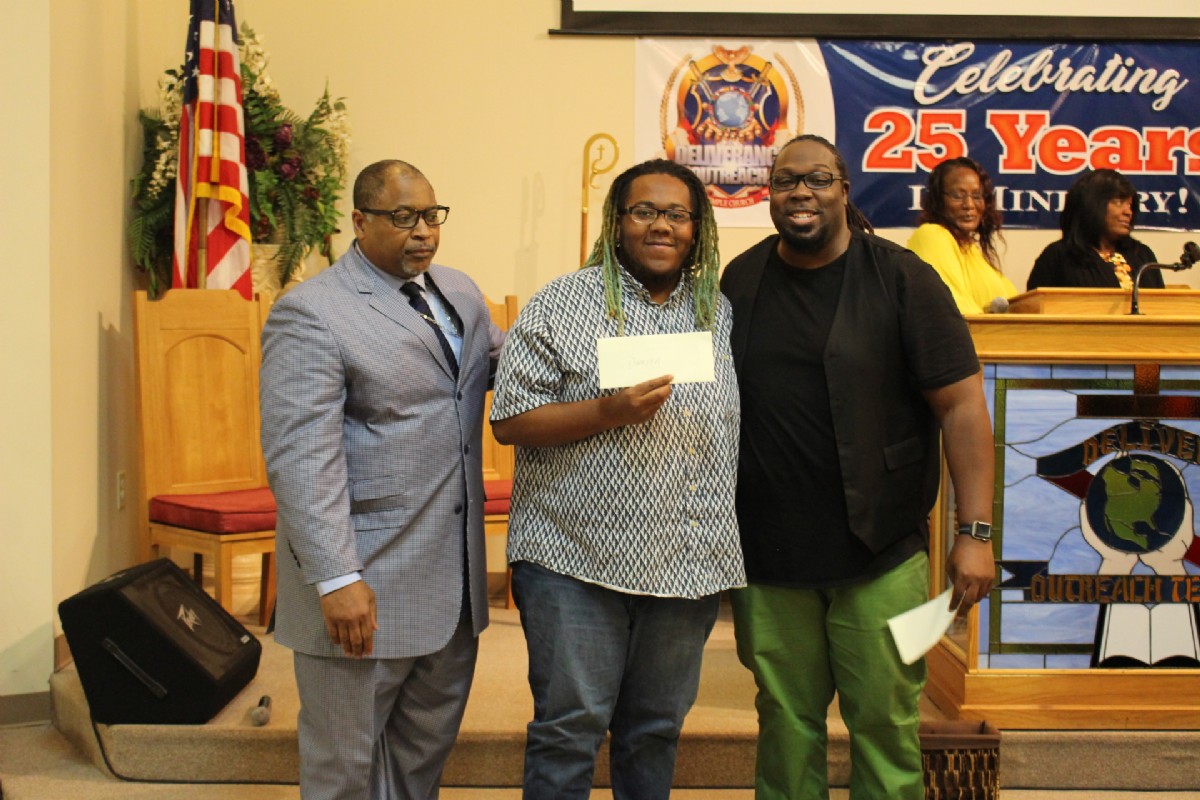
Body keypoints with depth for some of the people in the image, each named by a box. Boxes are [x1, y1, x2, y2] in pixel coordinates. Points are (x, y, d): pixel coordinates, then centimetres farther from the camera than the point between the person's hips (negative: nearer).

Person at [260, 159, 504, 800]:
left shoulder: (459, 293, 12)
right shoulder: (309, 313, -12)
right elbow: (301, 458, -18)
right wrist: (336, 578, -23)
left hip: (452, 571, 7)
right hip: (366, 578, -7)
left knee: (426, 745, 18)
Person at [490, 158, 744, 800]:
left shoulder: (721, 313, 11)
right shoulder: (560, 304, -3)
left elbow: (740, 427, 18)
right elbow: (509, 420, -8)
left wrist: (739, 551, 11)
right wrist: (608, 412, -20)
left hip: (689, 564, 4)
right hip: (576, 557, -4)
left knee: (657, 728, 16)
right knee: (569, 729, 3)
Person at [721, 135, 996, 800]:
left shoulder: (900, 278, -4)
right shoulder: (740, 281, 7)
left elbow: (962, 404, -6)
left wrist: (975, 532, -11)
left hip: (880, 555, -2)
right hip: (766, 554, 3)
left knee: (884, 721, 6)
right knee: (786, 723, 12)